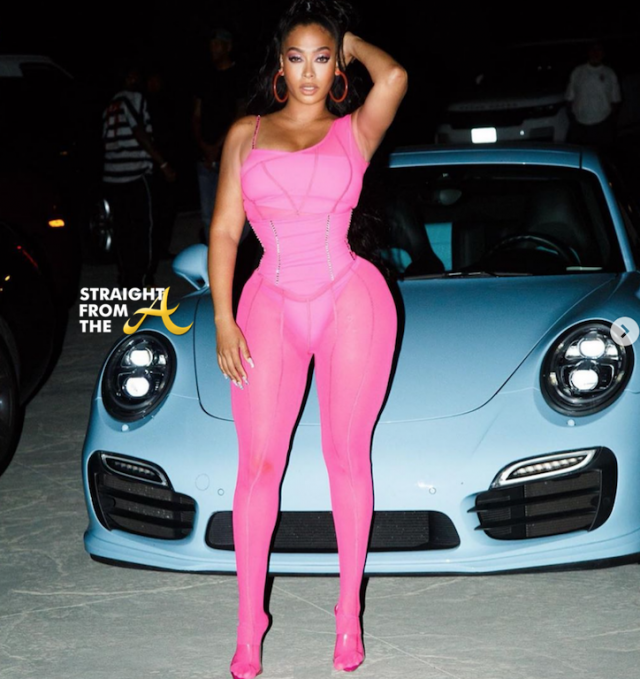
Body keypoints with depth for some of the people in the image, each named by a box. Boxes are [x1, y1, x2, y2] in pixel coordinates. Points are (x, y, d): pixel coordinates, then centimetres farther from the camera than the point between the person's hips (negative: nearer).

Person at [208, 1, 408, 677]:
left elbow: (393, 77, -15)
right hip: (271, 305, 1)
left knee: (346, 455, 5)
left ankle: (349, 612, 18)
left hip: (350, 300, -1)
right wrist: (223, 319, -1)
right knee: (258, 462, -2)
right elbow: (224, 230, 8)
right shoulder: (246, 134, 10)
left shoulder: (354, 133, 6)